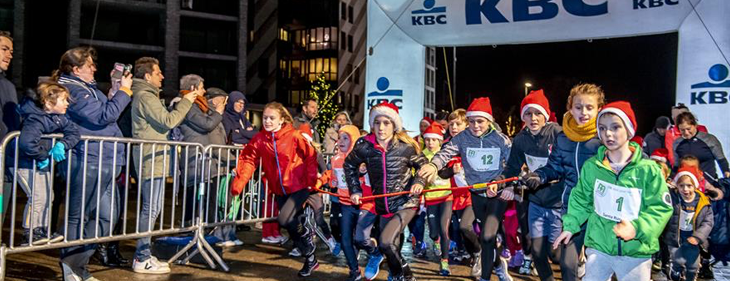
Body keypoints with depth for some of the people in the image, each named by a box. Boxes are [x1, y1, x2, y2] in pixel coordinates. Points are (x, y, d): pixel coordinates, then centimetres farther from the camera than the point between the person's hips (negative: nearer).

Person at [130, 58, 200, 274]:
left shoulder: (147, 95, 22)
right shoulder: (145, 96, -11)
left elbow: (163, 120, 17)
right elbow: (168, 121, -17)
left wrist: (189, 99, 15)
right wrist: (186, 101, -8)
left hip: (153, 159, 11)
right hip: (151, 159, -11)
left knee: (151, 208, 13)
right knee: (151, 209, -8)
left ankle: (143, 255, 19)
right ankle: (142, 259, -4)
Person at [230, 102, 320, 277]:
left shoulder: (294, 136, -15)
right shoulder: (259, 139, -4)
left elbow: (311, 156, -7)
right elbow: (249, 160, -8)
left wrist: (311, 181, -8)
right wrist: (238, 185, -18)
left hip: (299, 187, -5)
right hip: (279, 190, 5)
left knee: (284, 220, -24)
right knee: (292, 229, 13)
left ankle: (305, 233, 9)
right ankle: (311, 259, 33)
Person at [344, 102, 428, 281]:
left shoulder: (405, 147, -13)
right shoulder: (364, 146, -8)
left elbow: (423, 165, 4)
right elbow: (350, 165, 12)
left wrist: (419, 181, -13)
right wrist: (355, 189, 7)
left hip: (405, 203, -4)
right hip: (383, 206, 4)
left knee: (386, 242, -21)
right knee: (390, 249, 15)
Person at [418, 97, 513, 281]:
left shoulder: (501, 140, -8)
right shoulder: (463, 138, -8)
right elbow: (446, 152, -24)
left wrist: (510, 187, -20)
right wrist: (434, 165, -45)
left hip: (498, 194, -2)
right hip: (476, 194, 2)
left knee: (487, 236, -12)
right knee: (488, 235, 16)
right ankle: (498, 264, 44)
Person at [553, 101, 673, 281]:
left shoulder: (648, 169, -9)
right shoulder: (591, 166, -1)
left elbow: (661, 207, -9)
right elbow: (581, 200, 11)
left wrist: (637, 228, -23)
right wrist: (570, 225, 4)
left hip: (637, 252, -1)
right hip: (598, 248, 2)